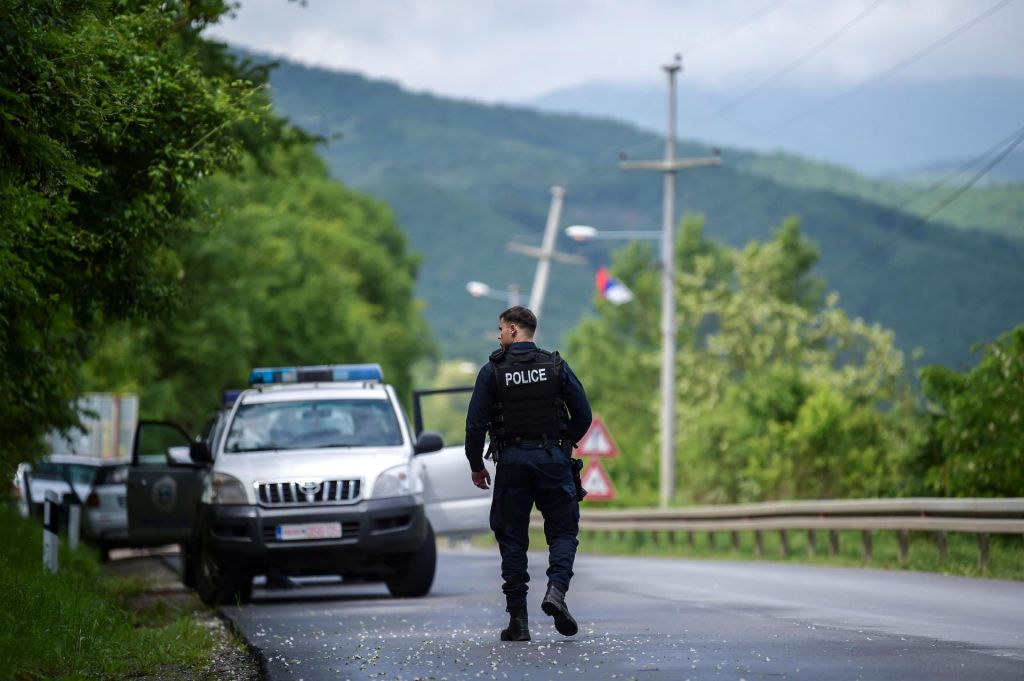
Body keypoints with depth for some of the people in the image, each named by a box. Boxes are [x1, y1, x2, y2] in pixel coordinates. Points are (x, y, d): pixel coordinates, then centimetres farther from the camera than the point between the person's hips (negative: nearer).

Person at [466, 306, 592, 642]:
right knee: (563, 530, 9)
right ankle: (557, 590, -17)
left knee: (512, 538, 6)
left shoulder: (492, 371, -3)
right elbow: (583, 415, 3)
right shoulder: (556, 367, 1)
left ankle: (518, 619, 2)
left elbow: (476, 424, -5)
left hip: (511, 462, 0)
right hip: (552, 460, 0)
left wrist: (476, 466, 8)